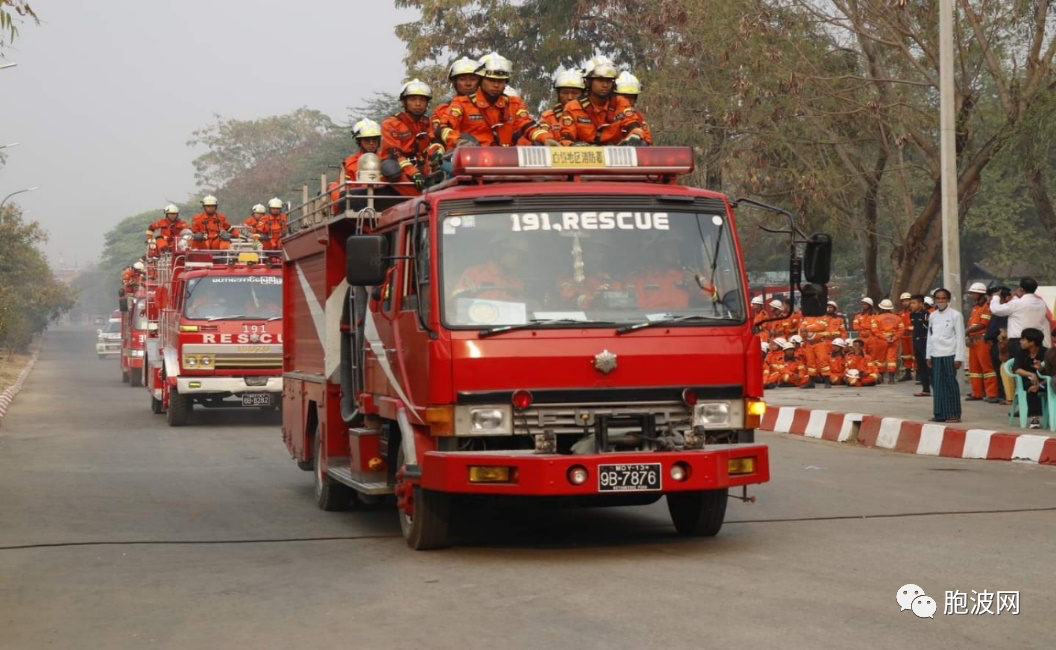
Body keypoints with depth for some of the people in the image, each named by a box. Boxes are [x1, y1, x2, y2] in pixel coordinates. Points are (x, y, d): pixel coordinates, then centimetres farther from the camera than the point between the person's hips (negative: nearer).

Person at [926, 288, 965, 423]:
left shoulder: (955, 315, -4)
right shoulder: (932, 316, 13)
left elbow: (960, 337, -6)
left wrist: (959, 357, -10)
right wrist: (929, 356, 11)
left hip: (949, 354, -5)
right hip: (936, 355, 5)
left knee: (950, 384, -4)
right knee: (938, 385, 5)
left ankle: (954, 414, 0)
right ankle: (940, 414, 10)